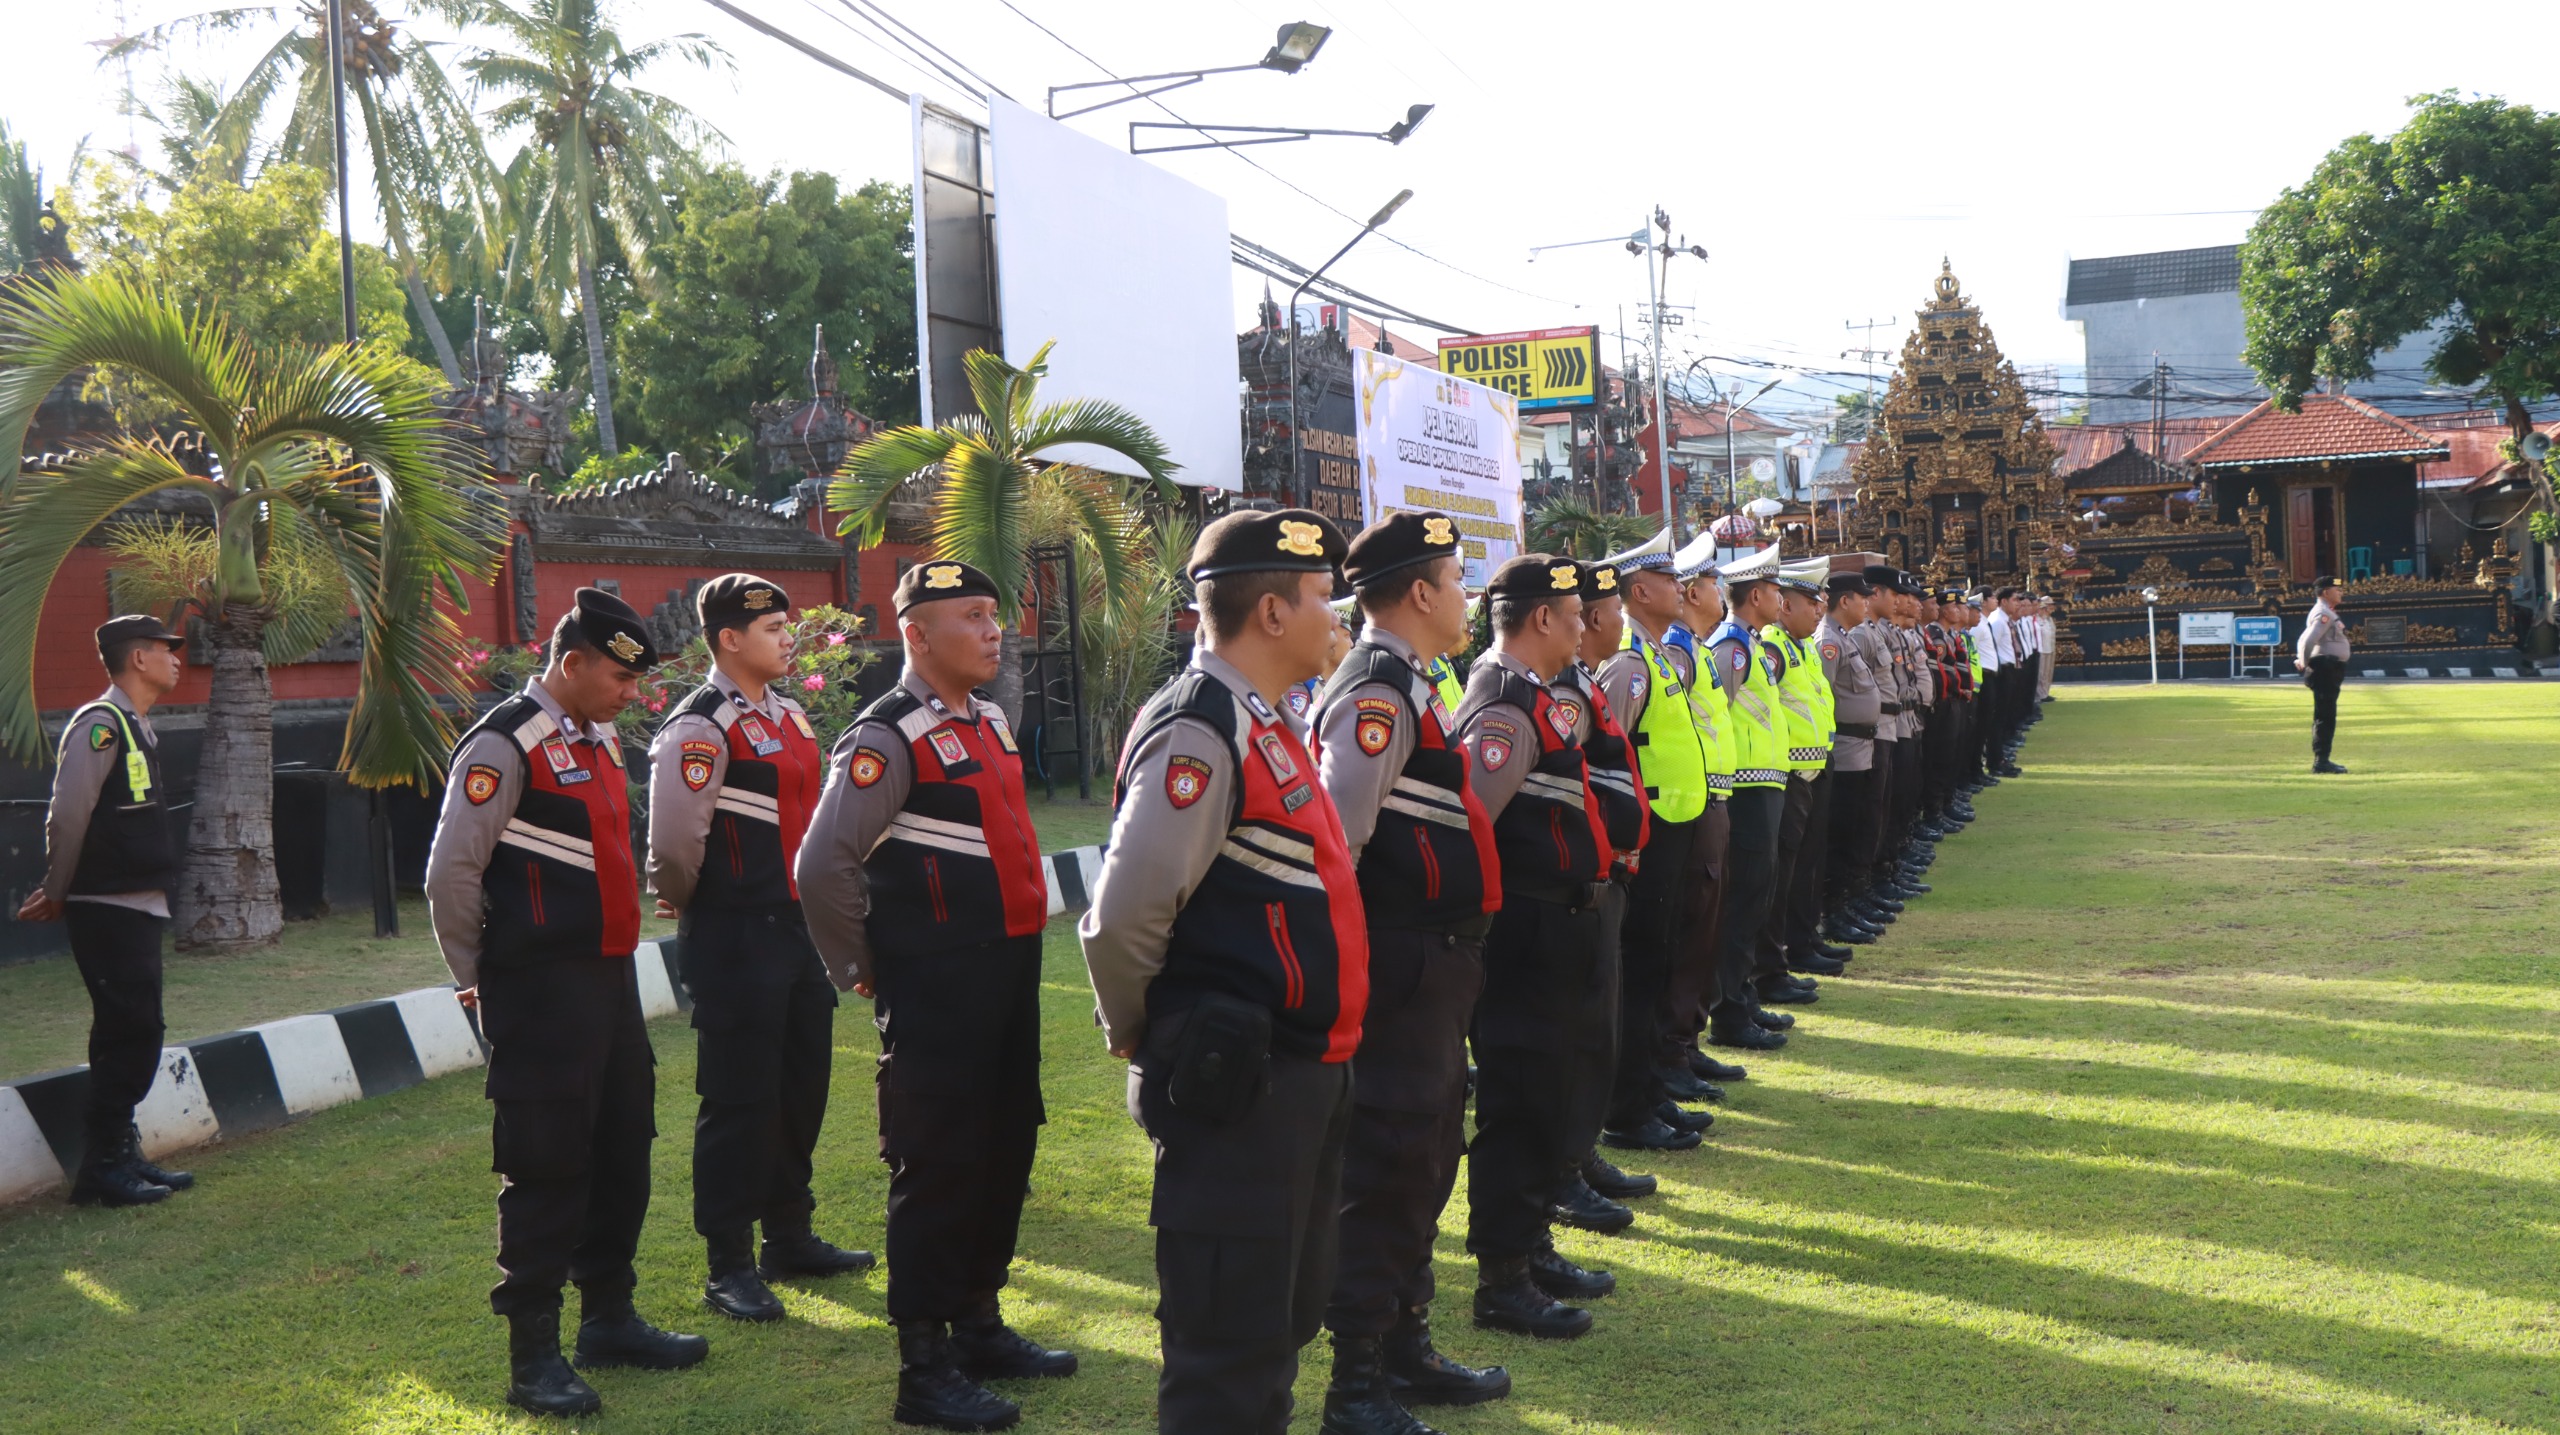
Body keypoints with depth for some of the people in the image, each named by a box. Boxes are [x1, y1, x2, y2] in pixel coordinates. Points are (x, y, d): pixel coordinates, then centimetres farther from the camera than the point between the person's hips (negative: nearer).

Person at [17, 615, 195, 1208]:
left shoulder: (138, 729, 16)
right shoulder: (100, 724, -14)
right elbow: (68, 814, -17)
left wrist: (59, 892, 10)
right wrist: (57, 893, -6)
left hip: (139, 908, 9)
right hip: (108, 910, -9)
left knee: (136, 1034, 13)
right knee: (126, 1032, -7)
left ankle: (122, 1154, 23)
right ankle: (101, 1170, 0)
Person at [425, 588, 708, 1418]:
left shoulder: (601, 741, 14)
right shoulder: (504, 747, -14)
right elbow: (451, 874, -15)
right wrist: (477, 978, -6)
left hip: (610, 976, 9)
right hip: (540, 993, -9)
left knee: (624, 1153, 16)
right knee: (545, 1171, -3)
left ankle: (610, 1321, 30)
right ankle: (533, 1358, 6)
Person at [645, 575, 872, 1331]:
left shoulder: (789, 716, 13)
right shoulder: (700, 729, -16)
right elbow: (674, 841, -20)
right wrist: (692, 906, -3)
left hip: (798, 925, 9)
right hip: (736, 940, -9)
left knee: (802, 1087, 17)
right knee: (737, 1100, -2)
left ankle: (790, 1236, 32)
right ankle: (729, 1267, 8)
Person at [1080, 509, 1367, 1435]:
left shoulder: (1267, 725, 13)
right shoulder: (1200, 733, -19)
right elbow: (1123, 919, -24)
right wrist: (1137, 1036, -8)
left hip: (1300, 1073, 10)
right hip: (1235, 1089, -10)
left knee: (1288, 1316, 22)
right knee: (1227, 1355, 0)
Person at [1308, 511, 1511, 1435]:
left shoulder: (1404, 689, 15)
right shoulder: (1377, 696, -18)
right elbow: (1333, 843, -24)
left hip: (1434, 967, 11)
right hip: (1404, 968, -11)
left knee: (1426, 1161, 19)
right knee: (1386, 1173, -3)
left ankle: (1405, 1351, 32)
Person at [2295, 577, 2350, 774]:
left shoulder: (2327, 613, 20)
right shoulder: (2324, 614, -13)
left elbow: (2304, 640, 21)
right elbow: (2308, 640, -24)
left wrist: (2302, 662, 9)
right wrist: (2305, 665, -13)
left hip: (2330, 671, 10)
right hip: (2326, 668, -10)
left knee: (2326, 716, 12)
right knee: (2325, 716, -9)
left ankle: (2321, 760, 16)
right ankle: (2321, 761, -9)